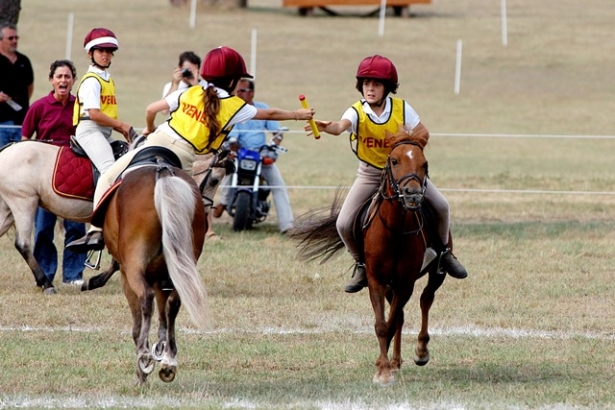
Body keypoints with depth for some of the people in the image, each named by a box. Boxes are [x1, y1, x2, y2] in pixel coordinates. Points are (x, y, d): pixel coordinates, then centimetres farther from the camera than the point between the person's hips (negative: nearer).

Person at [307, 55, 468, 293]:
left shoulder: (401, 108, -16)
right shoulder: (357, 112, -22)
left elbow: (423, 134, -5)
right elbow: (341, 126, -45)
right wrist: (327, 128, -68)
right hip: (370, 173, -1)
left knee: (440, 206, -13)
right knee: (344, 225, -14)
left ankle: (444, 253, 15)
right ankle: (362, 265, 13)